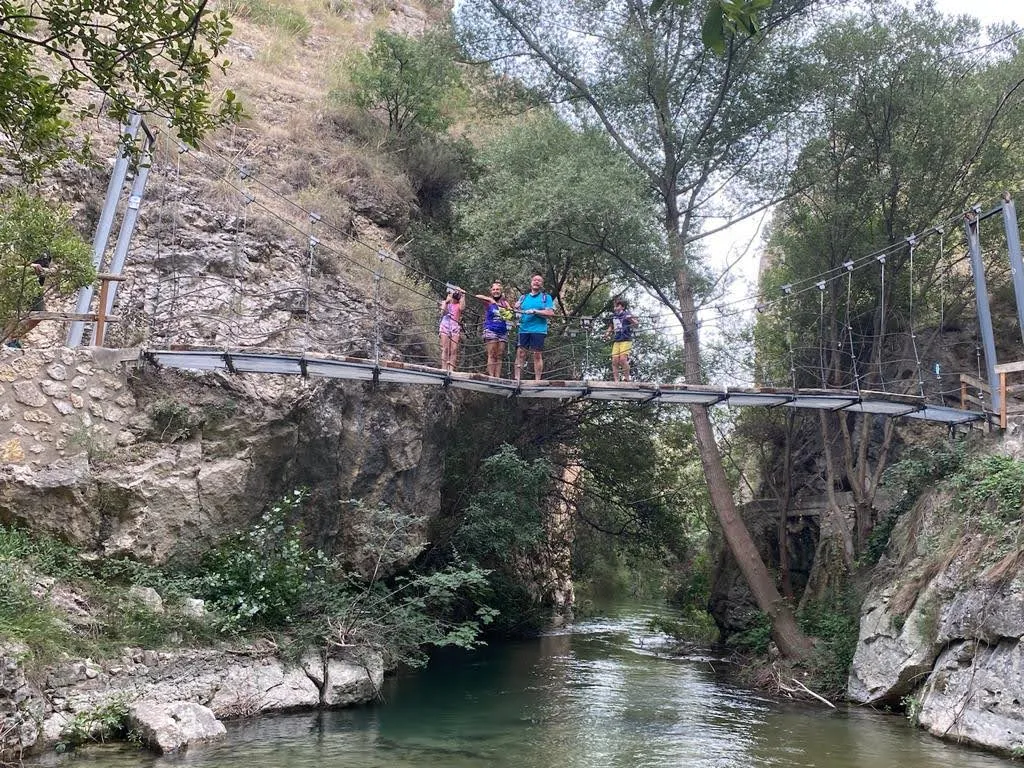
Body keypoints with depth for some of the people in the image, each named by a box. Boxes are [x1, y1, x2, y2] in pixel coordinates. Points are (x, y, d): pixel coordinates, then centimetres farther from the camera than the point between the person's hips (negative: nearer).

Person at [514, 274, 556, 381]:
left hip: (538, 330, -3)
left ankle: (537, 380, 1)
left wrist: (535, 311, -13)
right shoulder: (524, 297, 19)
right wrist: (516, 309, -5)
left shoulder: (546, 297, 8)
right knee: (520, 353, -4)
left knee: (537, 355, -3)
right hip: (524, 329, 3)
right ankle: (517, 378, -3)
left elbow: (551, 313, -4)